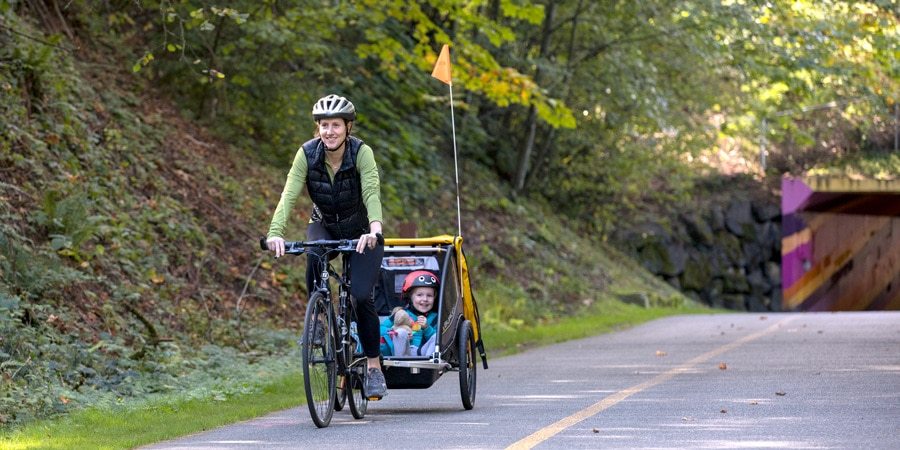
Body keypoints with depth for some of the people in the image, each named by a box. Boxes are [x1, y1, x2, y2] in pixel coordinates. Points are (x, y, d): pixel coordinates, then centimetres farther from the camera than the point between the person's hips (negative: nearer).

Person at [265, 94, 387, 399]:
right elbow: (289, 196, -29)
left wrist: (375, 230, -58)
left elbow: (372, 194, -38)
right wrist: (275, 233, -45)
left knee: (361, 294, -19)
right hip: (324, 227, 1)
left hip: (360, 231, -1)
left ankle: (374, 367, -2)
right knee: (314, 253, -35)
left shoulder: (361, 152, -24)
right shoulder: (307, 154, -19)